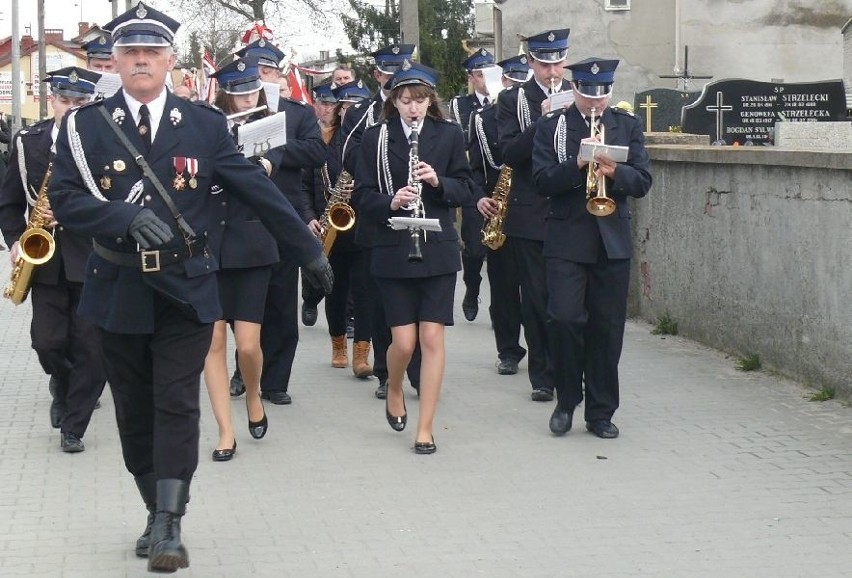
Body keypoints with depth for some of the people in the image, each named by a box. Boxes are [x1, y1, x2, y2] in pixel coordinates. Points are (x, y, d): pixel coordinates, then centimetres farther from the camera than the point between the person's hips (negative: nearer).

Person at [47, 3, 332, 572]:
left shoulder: (205, 124, 1)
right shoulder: (85, 125, 0)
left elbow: (258, 190, 3)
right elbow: (65, 199, -8)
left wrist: (309, 250, 5)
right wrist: (127, 217, -24)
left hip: (186, 289, -1)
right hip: (119, 290, 1)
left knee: (176, 406, -5)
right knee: (134, 411, 10)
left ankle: (169, 526, -3)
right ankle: (156, 513, 24)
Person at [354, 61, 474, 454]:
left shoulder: (449, 135, 5)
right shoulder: (375, 138, 2)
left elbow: (466, 189, 5)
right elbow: (363, 196, 1)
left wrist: (438, 182, -14)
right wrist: (391, 203, -19)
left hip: (438, 251, 1)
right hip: (393, 251, -1)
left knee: (432, 338, -3)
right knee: (404, 342, -3)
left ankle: (425, 429, 5)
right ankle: (394, 392, 30)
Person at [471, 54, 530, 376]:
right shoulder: (483, 119, 7)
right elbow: (475, 166, 6)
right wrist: (480, 197, -9)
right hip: (498, 213, 1)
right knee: (503, 283, 4)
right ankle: (508, 351, 13)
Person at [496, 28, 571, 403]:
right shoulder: (513, 100, 3)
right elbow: (510, 153, -8)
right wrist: (542, 121, -20)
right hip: (529, 214, -1)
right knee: (536, 298, 4)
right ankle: (542, 376, 12)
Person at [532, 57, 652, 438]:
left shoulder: (627, 126, 10)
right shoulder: (551, 126, 4)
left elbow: (642, 182, 1)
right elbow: (543, 181, -6)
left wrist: (614, 172, -19)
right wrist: (578, 165, -21)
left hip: (612, 241, 2)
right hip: (567, 239, -2)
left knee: (607, 328, 4)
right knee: (565, 318, -12)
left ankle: (601, 412, 13)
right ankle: (567, 399, 9)